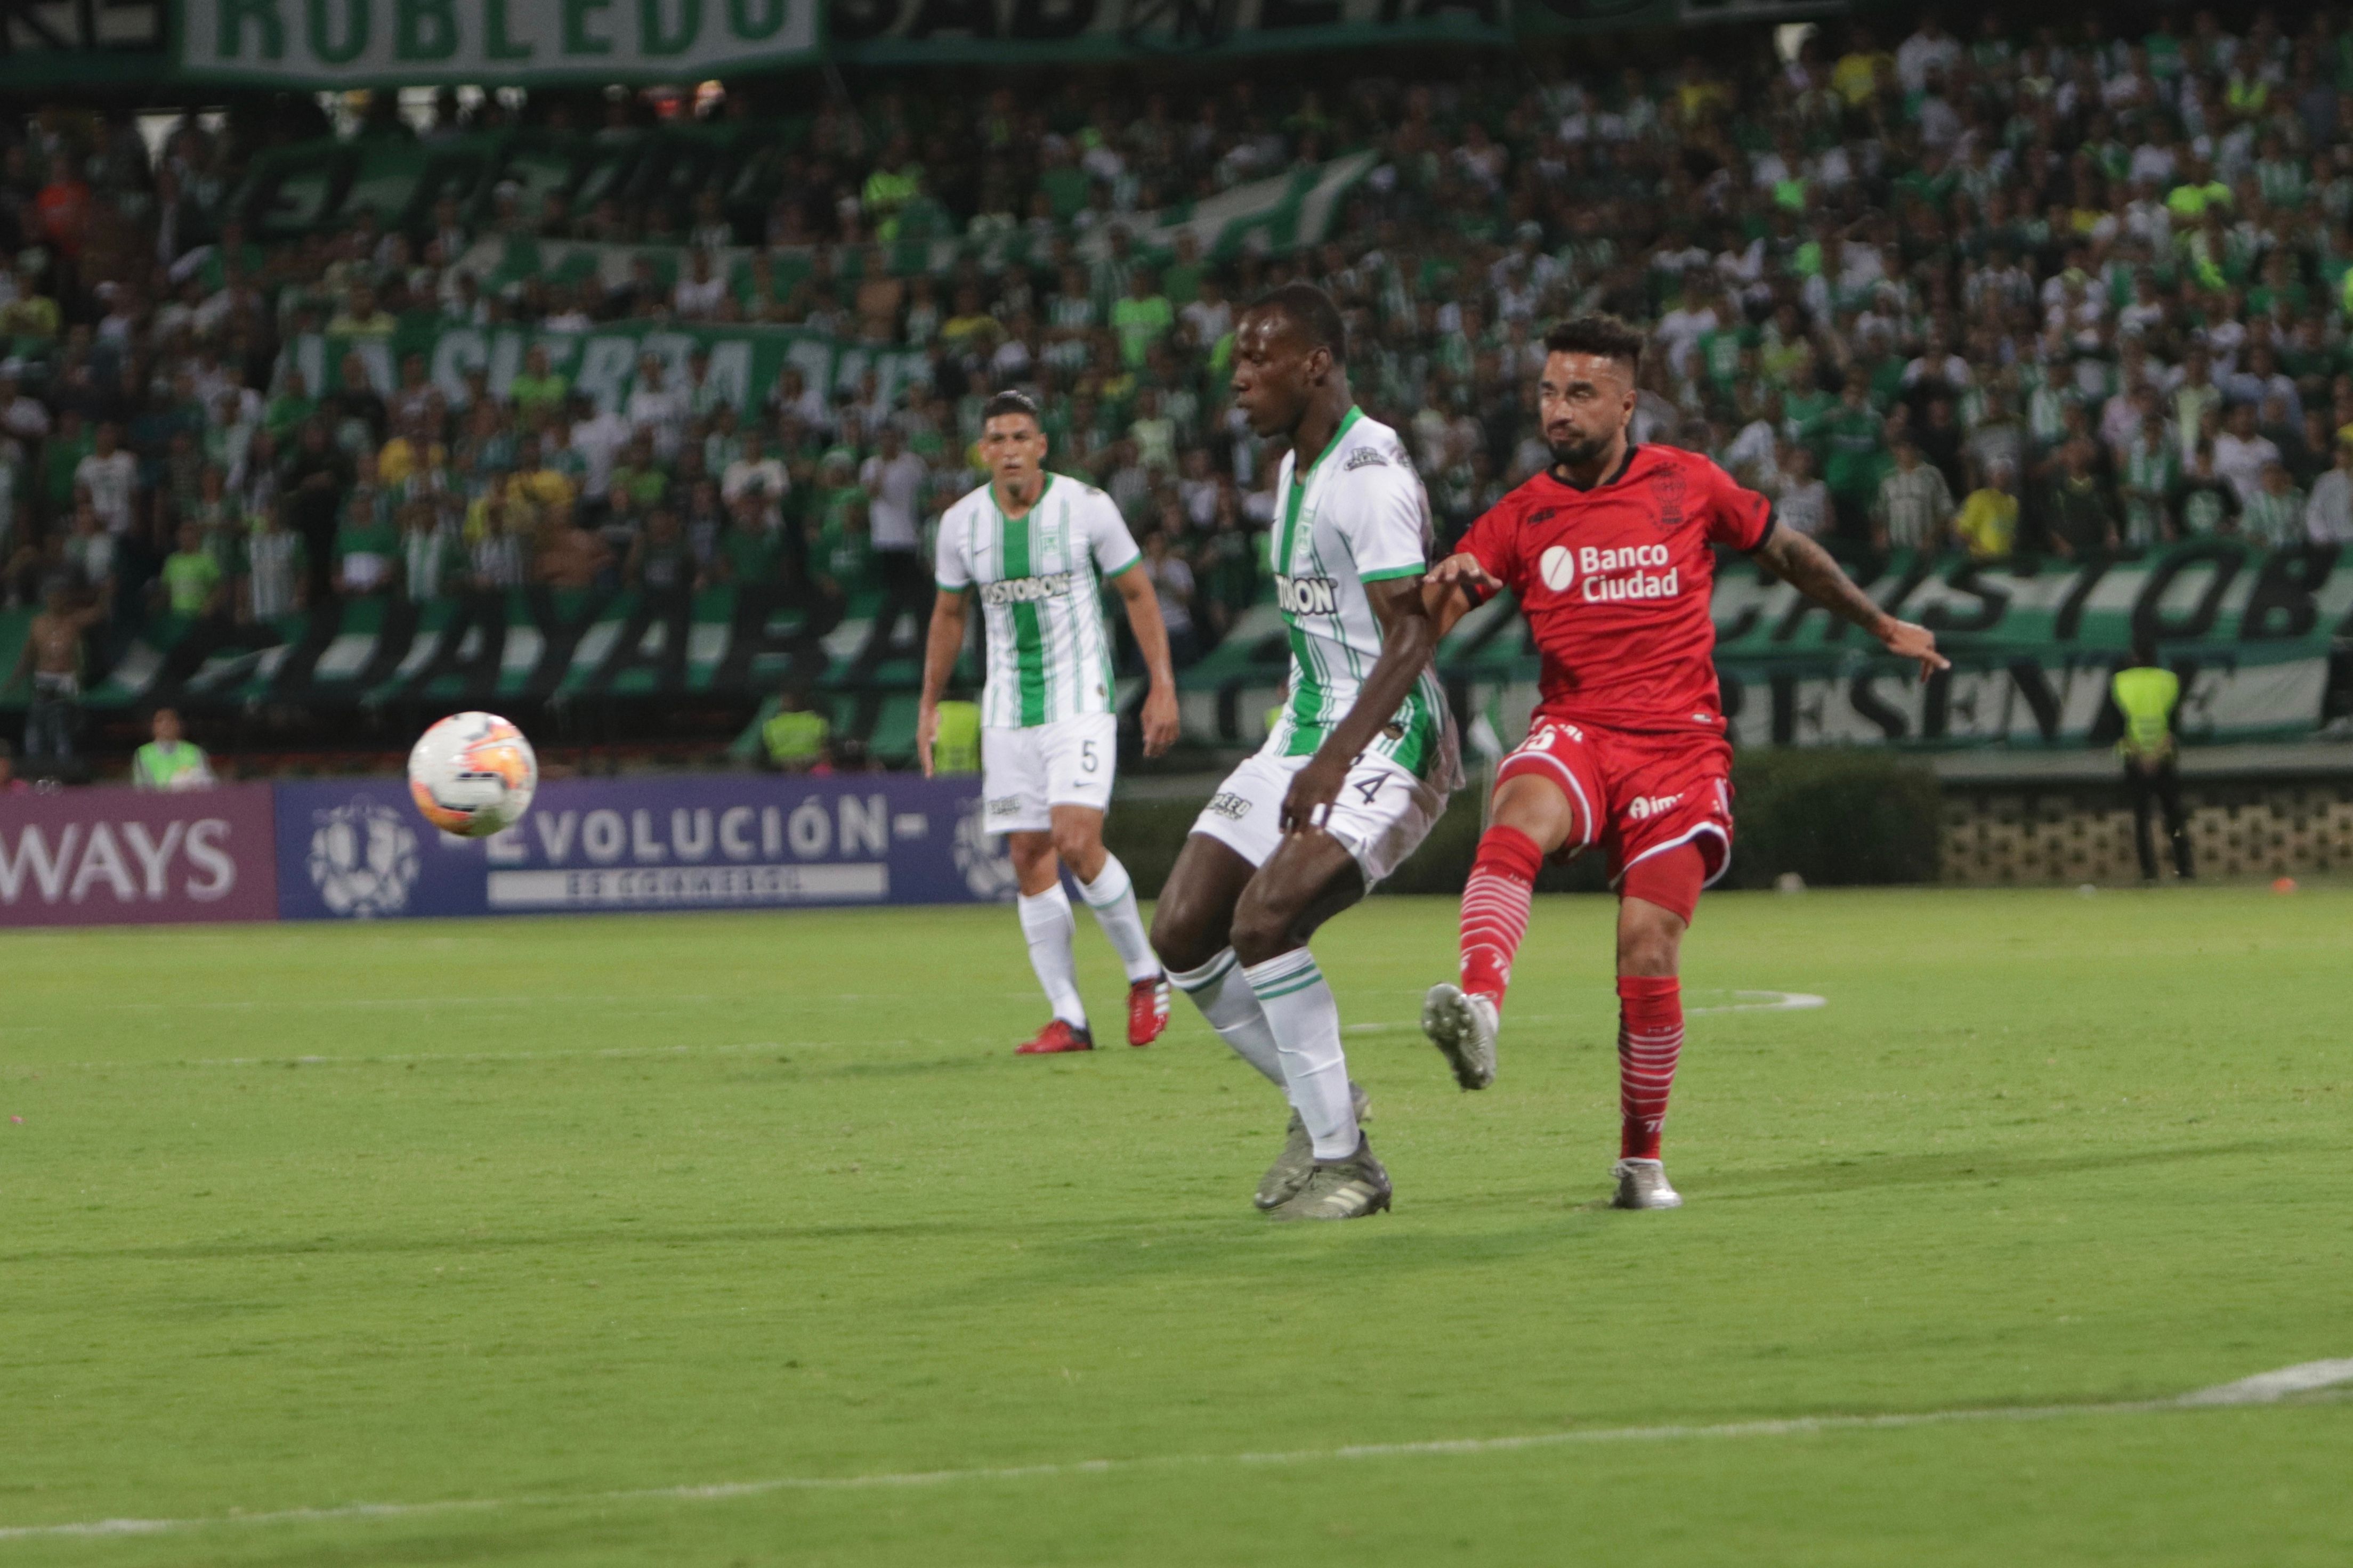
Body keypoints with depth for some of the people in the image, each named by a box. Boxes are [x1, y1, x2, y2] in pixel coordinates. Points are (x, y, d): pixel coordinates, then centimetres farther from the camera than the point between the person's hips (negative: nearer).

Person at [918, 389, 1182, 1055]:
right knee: (1029, 859, -1)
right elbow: (949, 614, 16)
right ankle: (1068, 1018, 4)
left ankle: (1146, 975, 3)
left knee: (1077, 843, -19)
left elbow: (1138, 593, 2)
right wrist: (929, 708, 16)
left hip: (1080, 701, -4)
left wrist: (1163, 686, -3)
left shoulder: (1087, 507, -7)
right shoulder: (961, 523, 2)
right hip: (1007, 712, 4)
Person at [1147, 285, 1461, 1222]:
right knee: (1182, 934, 0)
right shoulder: (1293, 469, 14)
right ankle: (1319, 1102, 18)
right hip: (1307, 728, 10)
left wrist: (1337, 759, -32)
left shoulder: (1370, 473, -17)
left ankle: (1342, 1161, -12)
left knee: (1263, 922, -25)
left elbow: (1411, 633, -24)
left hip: (1385, 741, -10)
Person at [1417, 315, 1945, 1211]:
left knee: (1648, 951, -11)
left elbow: (1786, 551, 24)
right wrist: (1448, 590, -23)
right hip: (1575, 731, 0)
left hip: (1678, 745, 0)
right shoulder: (1522, 517, 9)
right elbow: (1421, 621, 2)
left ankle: (1641, 1156, 11)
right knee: (1520, 814, -36)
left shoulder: (1688, 486, 8)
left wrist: (1882, 626, 34)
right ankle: (1479, 1007, -58)